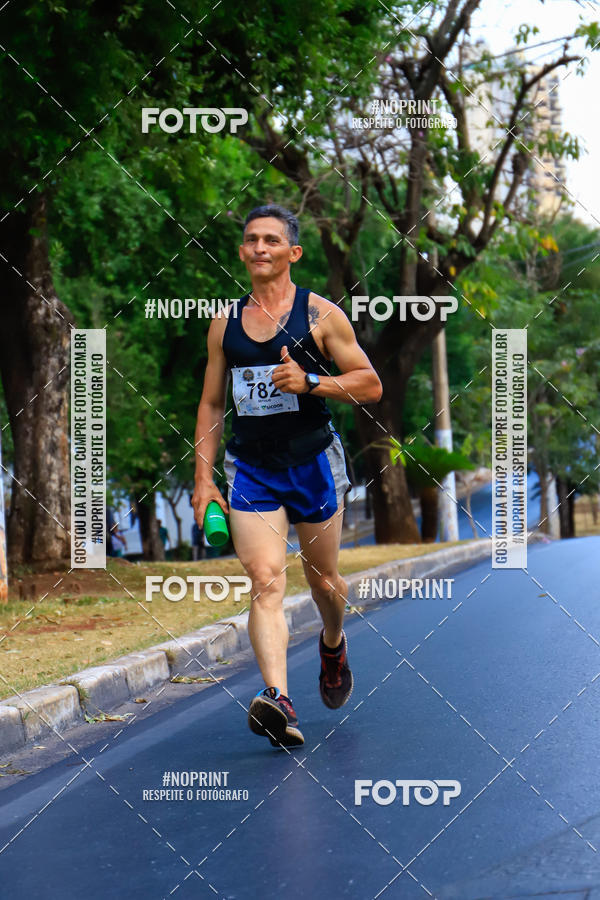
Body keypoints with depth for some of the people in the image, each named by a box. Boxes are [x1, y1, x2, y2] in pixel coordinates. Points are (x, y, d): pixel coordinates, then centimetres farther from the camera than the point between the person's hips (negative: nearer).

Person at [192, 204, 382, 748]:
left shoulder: (320, 314, -3)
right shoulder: (226, 322, 7)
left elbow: (370, 385, -3)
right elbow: (212, 403, 14)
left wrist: (310, 382, -20)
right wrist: (204, 478, 7)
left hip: (312, 463, -1)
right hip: (250, 467, 1)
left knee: (323, 579, 13)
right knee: (265, 580, -15)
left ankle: (333, 643, 47)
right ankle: (278, 699, -26)